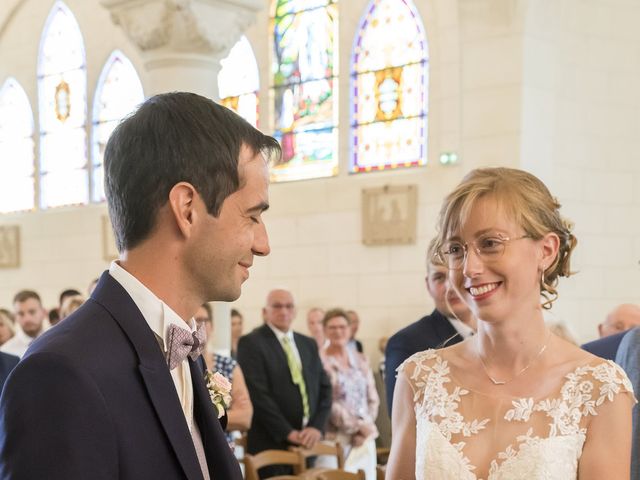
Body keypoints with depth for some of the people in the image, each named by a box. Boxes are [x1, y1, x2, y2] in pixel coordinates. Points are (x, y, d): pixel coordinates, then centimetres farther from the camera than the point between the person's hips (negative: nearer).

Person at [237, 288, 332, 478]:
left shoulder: (309, 344, 16)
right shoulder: (251, 343, -4)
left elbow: (324, 388, 13)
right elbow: (258, 393, -12)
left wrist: (317, 427, -3)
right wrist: (288, 432, -14)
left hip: (307, 442, 5)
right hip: (271, 443, -5)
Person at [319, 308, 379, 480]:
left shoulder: (361, 360, 12)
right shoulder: (320, 361, -6)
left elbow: (372, 398, 13)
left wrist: (367, 425, -3)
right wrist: (357, 425, -10)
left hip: (364, 437, 5)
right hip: (336, 438, -5)